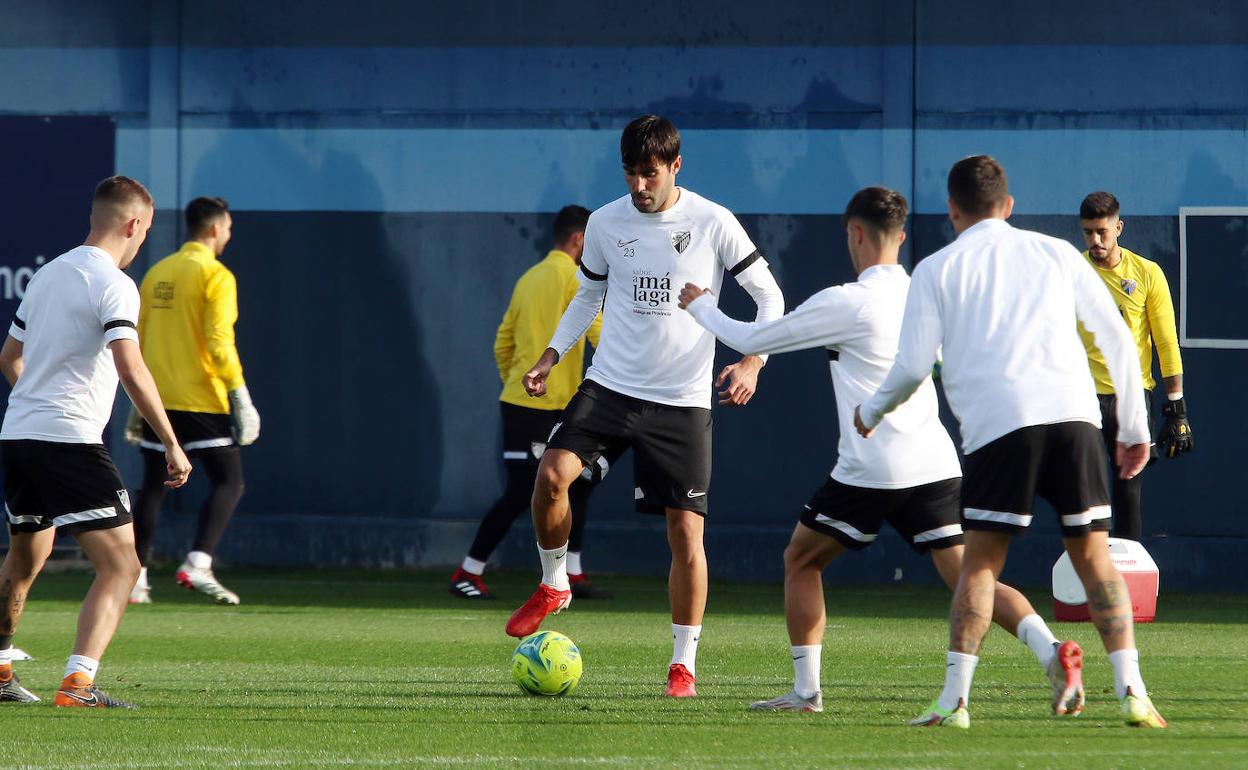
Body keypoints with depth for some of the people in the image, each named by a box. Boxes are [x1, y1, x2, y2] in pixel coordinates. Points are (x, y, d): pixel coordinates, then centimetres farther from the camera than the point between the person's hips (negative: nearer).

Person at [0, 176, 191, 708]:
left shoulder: (48, 275, 16)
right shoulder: (113, 285, -9)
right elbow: (131, 370, -21)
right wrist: (172, 444, -17)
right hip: (71, 441, -8)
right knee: (119, 565, -8)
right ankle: (78, 681, -23)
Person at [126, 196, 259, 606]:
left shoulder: (157, 273, 12)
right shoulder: (215, 276, -8)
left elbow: (137, 340, 15)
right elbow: (219, 342, -17)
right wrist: (240, 395, -14)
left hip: (157, 398, 6)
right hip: (201, 399, -6)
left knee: (153, 487, 13)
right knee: (229, 482, -1)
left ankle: (135, 578, 9)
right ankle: (198, 564, -17)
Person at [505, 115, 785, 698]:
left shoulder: (713, 224, -6)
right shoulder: (606, 223, 4)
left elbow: (769, 295, 1)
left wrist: (751, 363, -13)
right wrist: (552, 355, 8)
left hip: (683, 402, -2)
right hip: (609, 386, 2)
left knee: (686, 530, -6)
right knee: (552, 475, -22)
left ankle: (684, 662, 7)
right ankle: (553, 585, 4)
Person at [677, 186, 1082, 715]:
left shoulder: (845, 303, -7)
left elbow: (751, 340, 2)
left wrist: (701, 306, 19)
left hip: (871, 469, -5)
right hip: (936, 465, 5)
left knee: (800, 559, 15)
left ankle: (805, 691, 15)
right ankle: (1051, 650, -25)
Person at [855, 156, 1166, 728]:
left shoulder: (938, 269, 13)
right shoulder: (1056, 253, 20)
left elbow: (913, 367, 8)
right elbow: (1116, 337, 16)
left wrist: (870, 413, 27)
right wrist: (1135, 428, 21)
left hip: (997, 423, -2)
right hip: (1074, 413, 2)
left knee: (980, 562, 5)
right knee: (1093, 556, 7)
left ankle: (954, 700, -2)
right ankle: (1132, 693, -1)